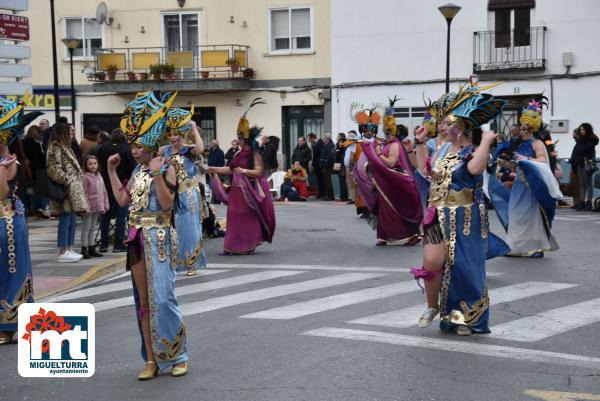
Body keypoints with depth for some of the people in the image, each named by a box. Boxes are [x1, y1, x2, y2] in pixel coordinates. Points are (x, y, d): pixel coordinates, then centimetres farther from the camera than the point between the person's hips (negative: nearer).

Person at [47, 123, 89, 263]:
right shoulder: (56, 148, -10)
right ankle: (63, 252, -6)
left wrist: (76, 184, 15)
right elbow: (54, 170, -19)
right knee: (65, 219, -8)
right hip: (65, 190, -10)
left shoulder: (64, 147, 21)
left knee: (72, 219, 10)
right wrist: (67, 181, -14)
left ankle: (69, 249, 15)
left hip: (72, 190, 10)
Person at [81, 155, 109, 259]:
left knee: (93, 228, 15)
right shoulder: (85, 177, -11)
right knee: (86, 228, -1)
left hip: (98, 207, 7)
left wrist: (105, 205, 12)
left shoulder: (99, 176, 11)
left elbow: (104, 192, 15)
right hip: (89, 207, -7)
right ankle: (84, 249, 3)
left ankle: (92, 248, 22)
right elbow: (84, 193, -15)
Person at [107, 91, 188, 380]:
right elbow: (122, 200, 10)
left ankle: (178, 356, 5)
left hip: (158, 238, -7)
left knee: (163, 298, -10)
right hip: (137, 238, 7)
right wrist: (111, 171, 11)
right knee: (143, 300, 8)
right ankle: (152, 359, 15)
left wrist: (158, 174, -26)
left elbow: (167, 203, -17)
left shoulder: (165, 168, -7)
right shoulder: (137, 171, 13)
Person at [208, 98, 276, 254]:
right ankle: (232, 246, 12)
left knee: (250, 218, -1)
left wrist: (244, 171, -27)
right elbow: (230, 169, 18)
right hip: (237, 191, 7)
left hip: (250, 191, -7)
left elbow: (259, 171, -16)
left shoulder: (255, 154, -9)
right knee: (235, 218, 7)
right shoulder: (239, 154, 12)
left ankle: (250, 245, 9)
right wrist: (214, 169, 16)